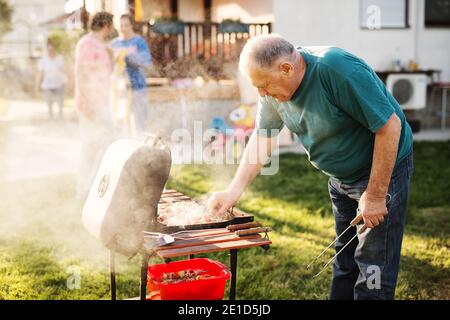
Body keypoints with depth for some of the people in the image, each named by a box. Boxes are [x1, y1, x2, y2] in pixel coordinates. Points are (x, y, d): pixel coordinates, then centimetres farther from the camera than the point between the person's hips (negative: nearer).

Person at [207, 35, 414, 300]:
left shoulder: (337, 69, -31)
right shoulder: (275, 88, -8)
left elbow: (389, 125, -28)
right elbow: (262, 138, 3)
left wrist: (375, 195, -23)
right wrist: (234, 191, -6)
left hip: (382, 169, -7)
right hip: (340, 177, 8)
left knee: (373, 266, -4)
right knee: (344, 261, 19)